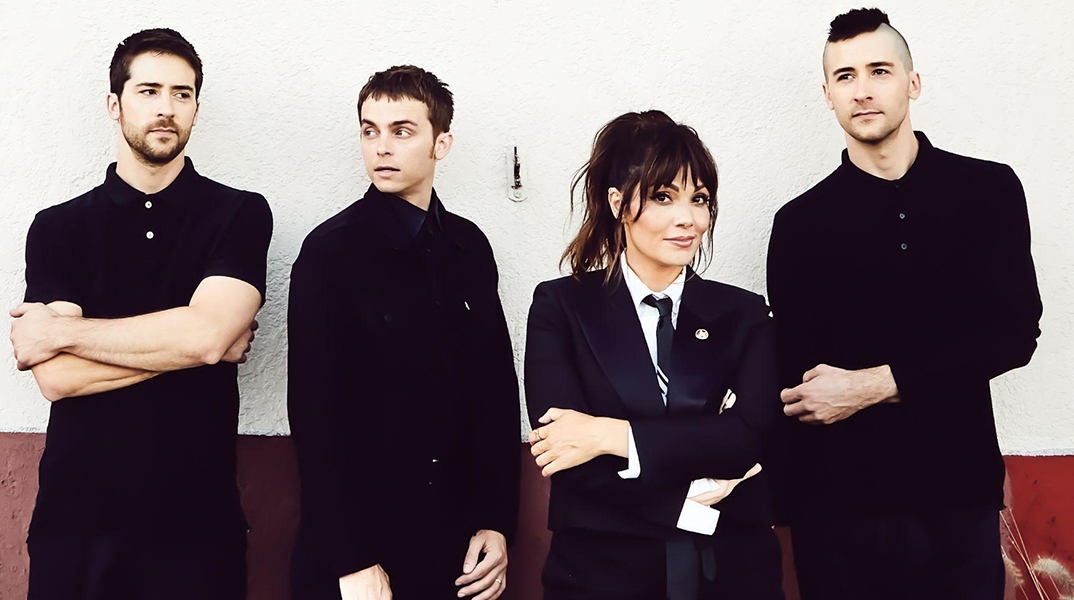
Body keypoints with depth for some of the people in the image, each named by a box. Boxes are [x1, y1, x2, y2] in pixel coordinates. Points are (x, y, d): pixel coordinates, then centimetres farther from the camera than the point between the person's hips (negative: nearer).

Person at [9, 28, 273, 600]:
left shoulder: (240, 214, 1)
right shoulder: (57, 227, 5)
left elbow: (205, 334, -16)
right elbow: (58, 378, -8)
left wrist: (57, 331, -8)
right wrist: (202, 343, -11)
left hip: (197, 517, -2)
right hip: (75, 515, 2)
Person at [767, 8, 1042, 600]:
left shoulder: (988, 190, 4)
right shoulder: (799, 223, 3)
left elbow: (1014, 331, -6)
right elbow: (796, 375, 2)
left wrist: (874, 384, -12)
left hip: (958, 495, 1)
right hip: (838, 505, 0)